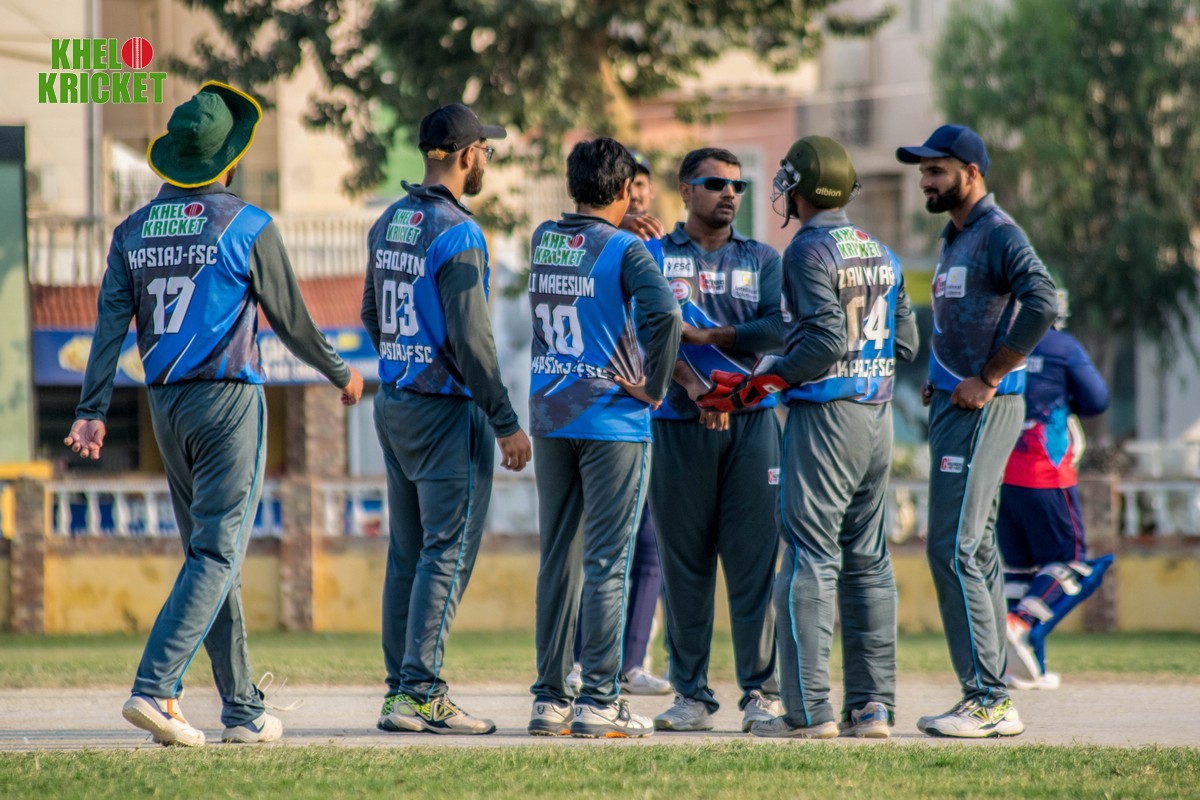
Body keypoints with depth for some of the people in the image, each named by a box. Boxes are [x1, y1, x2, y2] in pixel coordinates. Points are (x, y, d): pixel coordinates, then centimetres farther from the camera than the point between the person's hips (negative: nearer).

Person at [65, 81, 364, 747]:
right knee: (217, 554, -7)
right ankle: (152, 688, -22)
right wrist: (341, 375, 13)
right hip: (228, 397, -6)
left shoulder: (134, 231, 7)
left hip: (167, 405, 6)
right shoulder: (246, 227, -8)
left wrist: (92, 412, -3)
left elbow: (110, 322, 0)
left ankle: (242, 710, 14)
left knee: (210, 553, 13)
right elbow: (290, 318, -2)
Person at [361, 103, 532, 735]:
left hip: (392, 402, 8)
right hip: (447, 409, -8)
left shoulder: (387, 225, 10)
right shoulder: (457, 234, -16)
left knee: (407, 553, 11)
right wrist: (506, 423, -14)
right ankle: (420, 693, -10)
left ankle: (401, 691, 11)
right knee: (447, 553, -6)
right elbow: (470, 339, -19)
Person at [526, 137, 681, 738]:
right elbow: (663, 311, -26)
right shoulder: (625, 250, -11)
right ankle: (598, 702, -5)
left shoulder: (543, 240, 7)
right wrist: (655, 387, -15)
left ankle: (550, 698, 11)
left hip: (550, 418, 6)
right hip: (612, 419, -6)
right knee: (606, 564, -3)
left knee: (556, 560, 10)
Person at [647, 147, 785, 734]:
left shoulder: (761, 261, 14)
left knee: (754, 557, -4)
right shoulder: (654, 257, 9)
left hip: (752, 421, 1)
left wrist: (707, 336, -8)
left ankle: (761, 691, -2)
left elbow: (782, 328, -2)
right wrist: (691, 381, -21)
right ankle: (691, 693, 6)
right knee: (683, 561, 1)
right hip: (678, 423, -1)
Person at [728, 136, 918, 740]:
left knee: (810, 558, -7)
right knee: (867, 560, 10)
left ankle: (809, 708, -10)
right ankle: (872, 706, 9)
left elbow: (827, 337, -19)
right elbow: (905, 343, 12)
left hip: (825, 414, -8)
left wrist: (772, 376, -8)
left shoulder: (809, 249, -9)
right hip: (878, 413, 8)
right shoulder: (881, 253, 14)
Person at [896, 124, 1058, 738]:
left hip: (982, 410, -10)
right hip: (952, 406, 10)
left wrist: (987, 380, -22)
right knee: (977, 551, 10)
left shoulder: (998, 234, -12)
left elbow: (1041, 303, -26)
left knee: (953, 549, -14)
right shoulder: (955, 237, 19)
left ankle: (986, 698, -13)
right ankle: (993, 701, 13)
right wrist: (939, 379, 13)